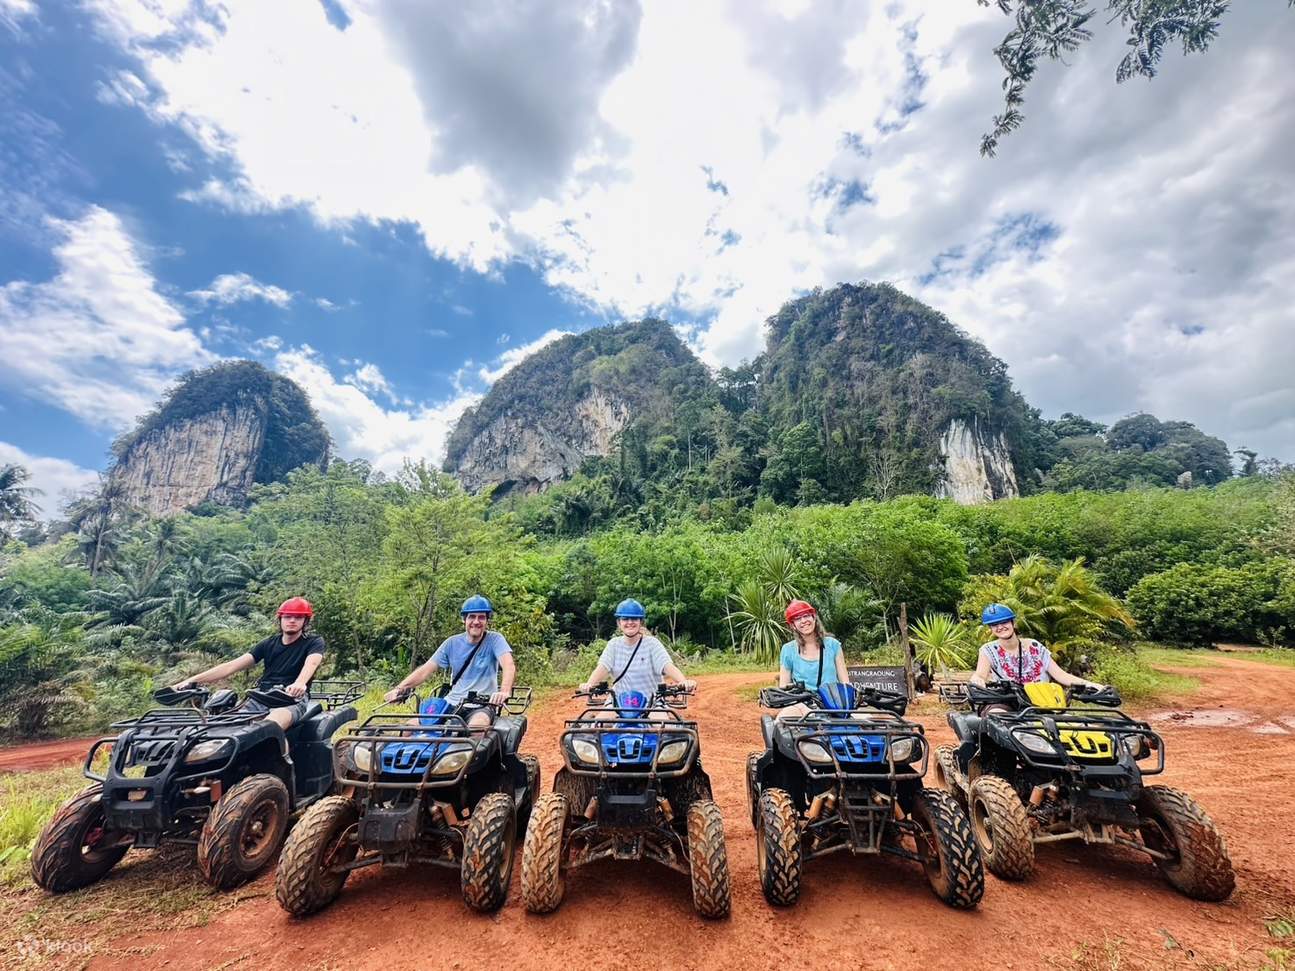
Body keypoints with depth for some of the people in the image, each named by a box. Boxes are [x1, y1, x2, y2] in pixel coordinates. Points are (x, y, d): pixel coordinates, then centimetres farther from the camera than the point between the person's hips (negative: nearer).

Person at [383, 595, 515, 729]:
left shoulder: (495, 639, -7)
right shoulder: (452, 643, 5)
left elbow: (509, 666, -23)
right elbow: (426, 669, 2)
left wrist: (504, 691, -42)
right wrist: (399, 688, -13)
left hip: (481, 707, -4)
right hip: (451, 704, 5)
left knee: (476, 728, -37)